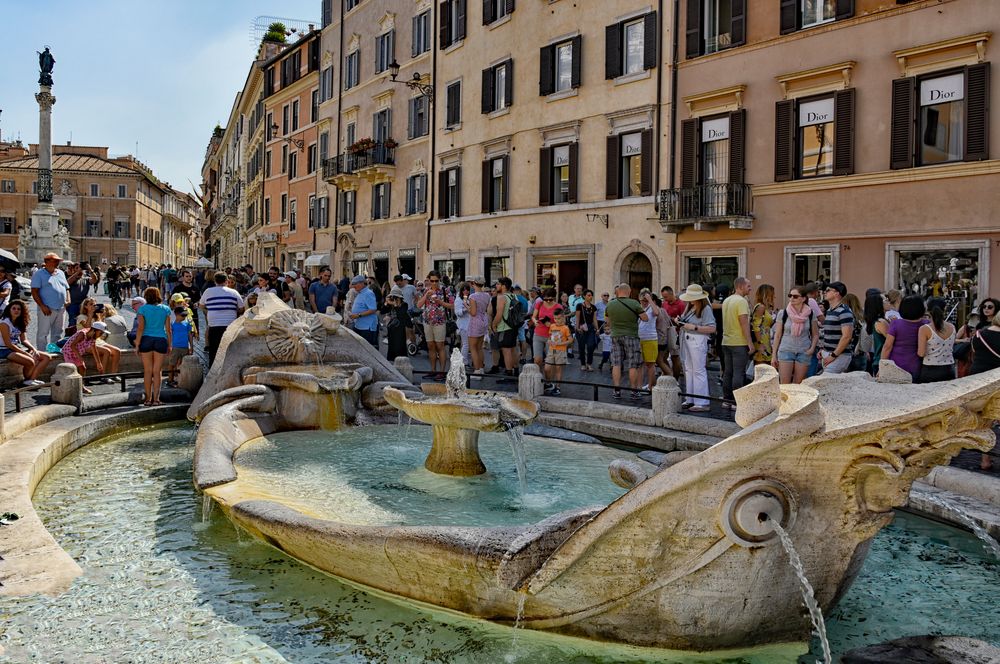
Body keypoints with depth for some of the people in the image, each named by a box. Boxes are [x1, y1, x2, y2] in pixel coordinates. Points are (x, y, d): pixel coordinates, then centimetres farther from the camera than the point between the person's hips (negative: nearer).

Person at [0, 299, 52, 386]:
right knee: (30, 362, -33)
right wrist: (27, 353, -19)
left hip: (18, 349, 9)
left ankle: (32, 379, -14)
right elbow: (8, 344, -17)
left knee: (47, 357, -4)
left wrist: (33, 349, -11)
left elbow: (24, 340, 9)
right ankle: (27, 381, -4)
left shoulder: (20, 323, 12)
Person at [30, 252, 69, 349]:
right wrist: (42, 306, -16)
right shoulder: (39, 274, -2)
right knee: (43, 333, -4)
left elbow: (67, 288, 22)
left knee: (58, 333, 12)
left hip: (61, 309, 6)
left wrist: (68, 300, 4)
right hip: (47, 309, -6)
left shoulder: (61, 273, 17)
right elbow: (34, 292, -8)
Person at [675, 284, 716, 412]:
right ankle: (690, 400, 21)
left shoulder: (706, 309, -9)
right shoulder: (689, 307, 14)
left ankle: (702, 403, -4)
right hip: (686, 340, 8)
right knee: (688, 370, 12)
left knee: (699, 371, -7)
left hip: (698, 341, -8)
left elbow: (712, 328, -16)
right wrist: (679, 320, 4)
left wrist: (694, 327, -18)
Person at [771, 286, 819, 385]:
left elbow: (815, 334, 11)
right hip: (786, 350, -1)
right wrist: (774, 355, 3)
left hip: (804, 352, 1)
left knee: (798, 385, 3)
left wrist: (812, 348, -5)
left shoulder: (810, 314, 1)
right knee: (784, 385, -7)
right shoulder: (783, 313, -1)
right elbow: (777, 335, 4)